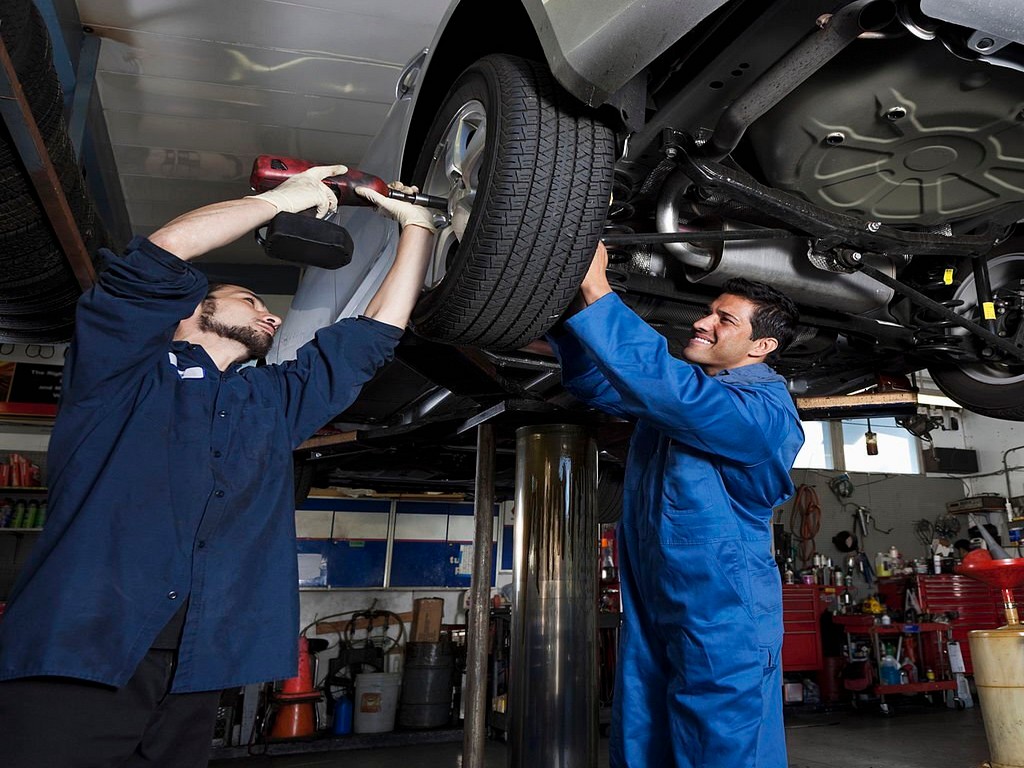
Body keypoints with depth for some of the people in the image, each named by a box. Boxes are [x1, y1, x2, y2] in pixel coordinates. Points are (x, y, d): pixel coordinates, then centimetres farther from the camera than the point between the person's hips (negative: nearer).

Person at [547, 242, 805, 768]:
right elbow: (597, 382, 13)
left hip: (722, 622, -7)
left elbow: (664, 386, -31)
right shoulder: (687, 383, 10)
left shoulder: (766, 409, -16)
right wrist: (569, 294, -2)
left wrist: (596, 292, -28)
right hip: (649, 612, 8)